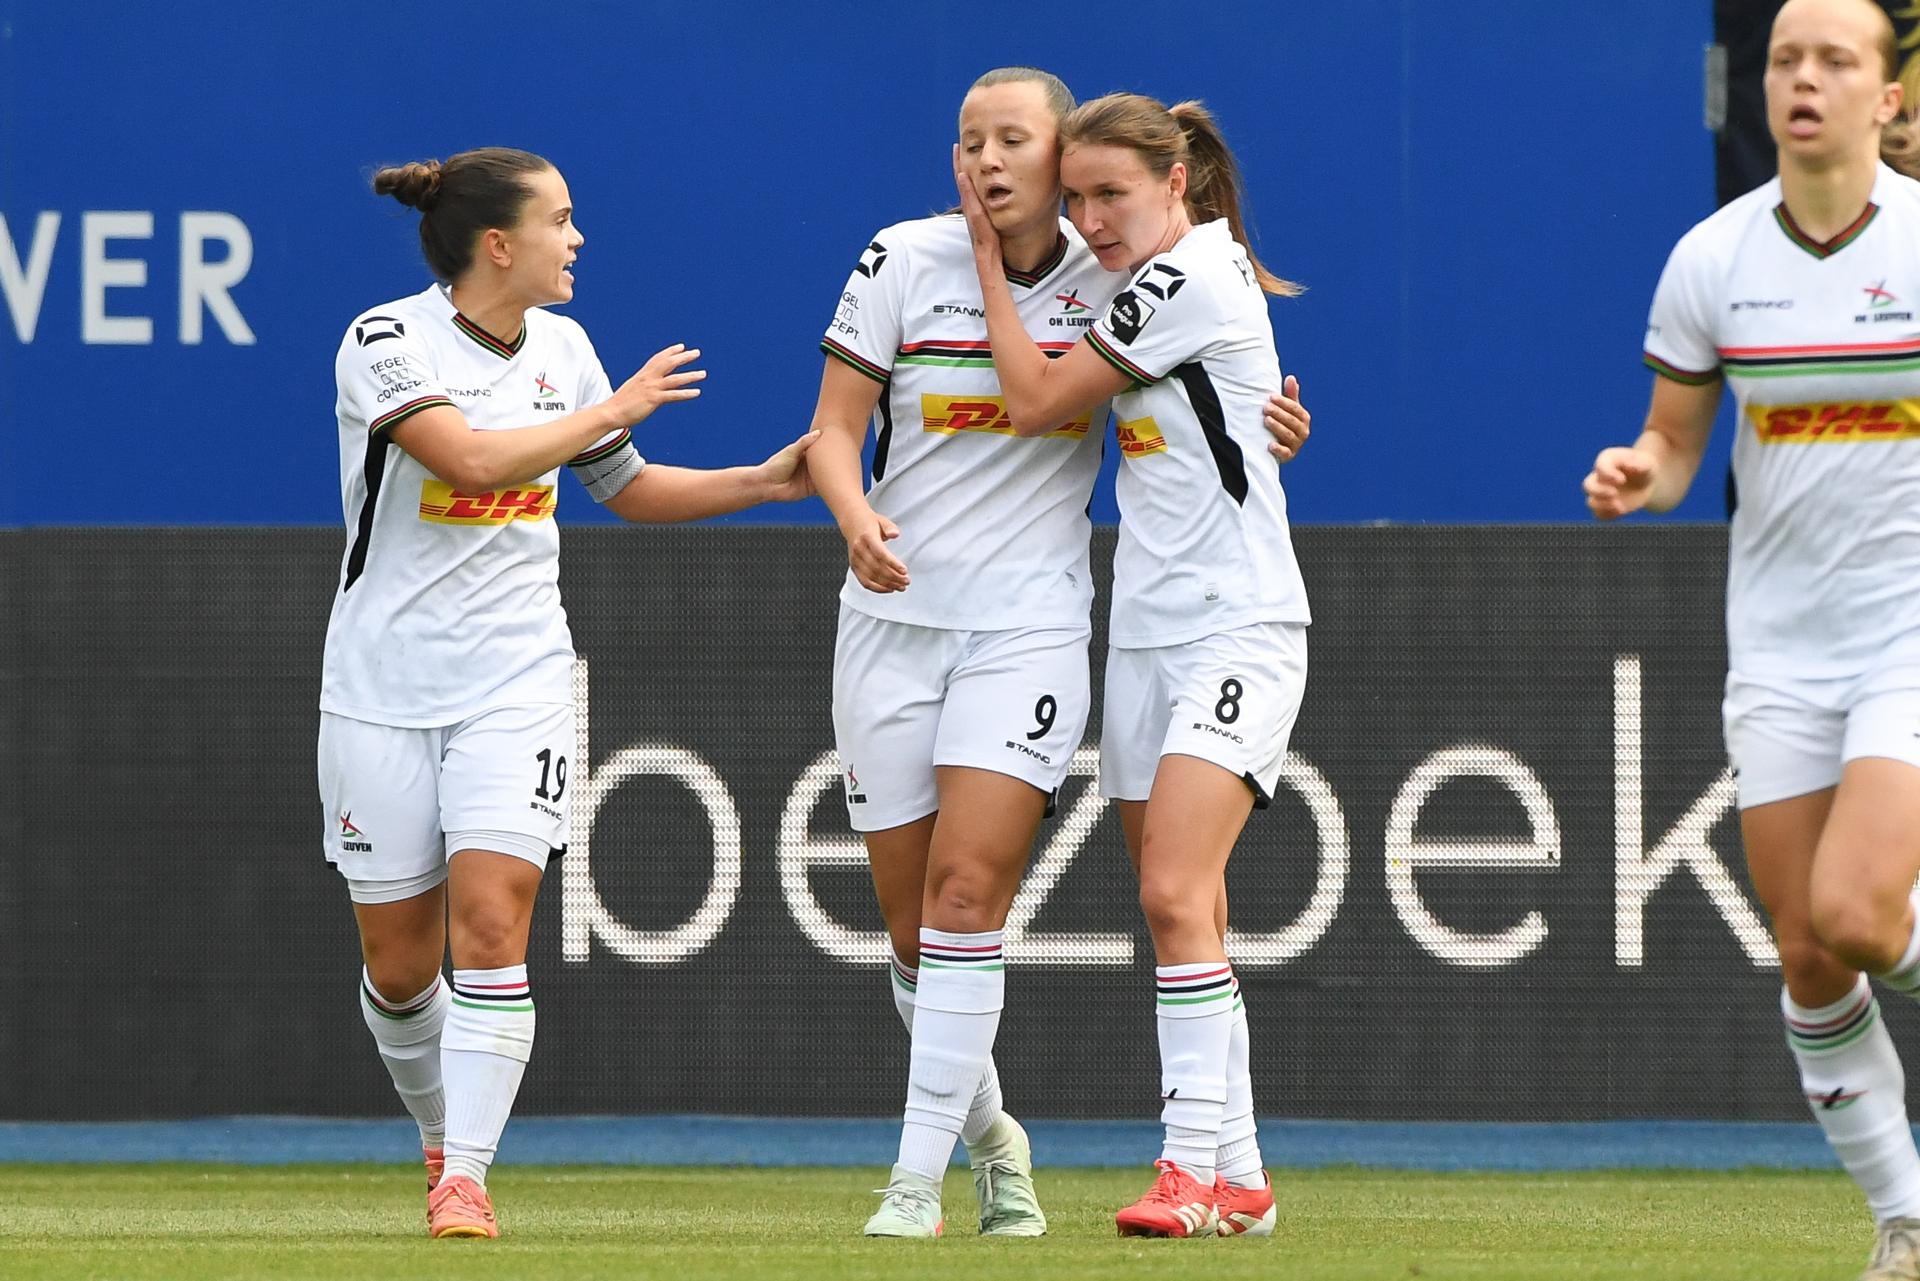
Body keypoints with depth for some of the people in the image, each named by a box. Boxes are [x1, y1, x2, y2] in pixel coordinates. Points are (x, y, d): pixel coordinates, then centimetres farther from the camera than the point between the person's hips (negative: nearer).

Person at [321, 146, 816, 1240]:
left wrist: (767, 481, 12)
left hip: (517, 678, 3)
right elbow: (471, 458, -27)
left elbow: (629, 489, 22)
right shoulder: (388, 341, -11)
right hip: (384, 687, -3)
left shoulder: (560, 348, 7)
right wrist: (613, 410, -17)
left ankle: (466, 1180, -15)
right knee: (399, 961, 4)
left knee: (490, 921, -15)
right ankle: (444, 1135, 31)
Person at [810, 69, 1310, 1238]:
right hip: (894, 619, 1)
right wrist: (856, 518, -23)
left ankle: (920, 1179, -15)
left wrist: (1270, 427, -7)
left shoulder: (1113, 277, 0)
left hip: (1030, 625, -1)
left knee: (967, 888, -16)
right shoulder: (904, 260, -2)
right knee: (914, 924, 5)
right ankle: (990, 1134, 30)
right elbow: (834, 429, -2)